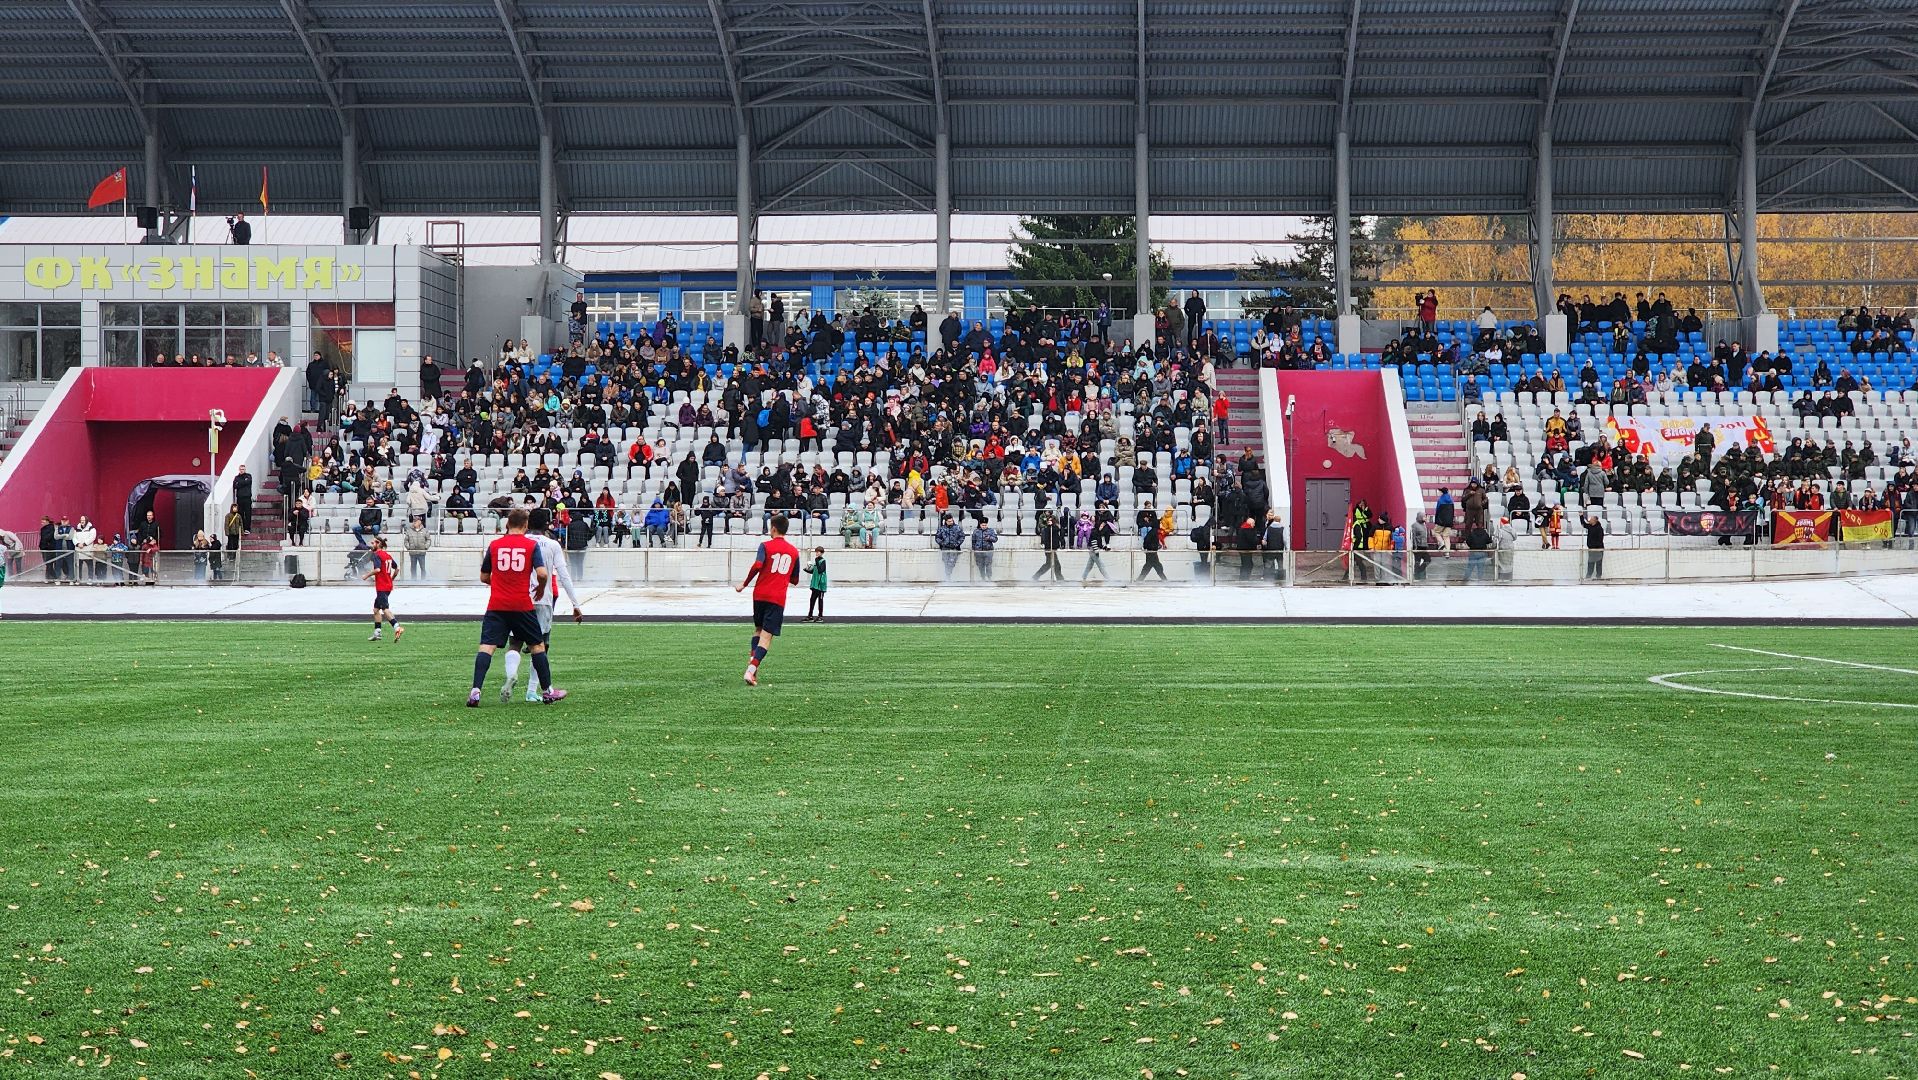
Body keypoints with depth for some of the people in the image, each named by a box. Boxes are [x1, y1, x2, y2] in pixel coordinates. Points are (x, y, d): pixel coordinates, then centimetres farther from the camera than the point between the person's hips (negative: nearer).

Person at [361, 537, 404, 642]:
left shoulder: (377, 554, -11)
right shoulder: (387, 555, 14)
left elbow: (377, 569, -23)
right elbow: (397, 568, 20)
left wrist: (366, 575, -11)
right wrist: (392, 579, 32)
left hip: (381, 587, -9)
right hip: (388, 585, 9)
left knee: (385, 609, -14)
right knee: (376, 609, 16)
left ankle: (397, 627, -29)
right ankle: (377, 633, 17)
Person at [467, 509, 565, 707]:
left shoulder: (494, 545, 6)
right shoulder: (531, 545, 0)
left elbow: (484, 577, 12)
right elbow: (542, 573, -11)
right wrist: (541, 588, 10)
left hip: (496, 605, 1)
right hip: (522, 605, -1)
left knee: (487, 646, -5)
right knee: (538, 645, 14)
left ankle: (475, 691, -19)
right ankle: (548, 692, 20)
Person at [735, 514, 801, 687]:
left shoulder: (766, 546, 0)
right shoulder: (794, 551, 10)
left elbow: (757, 565, -18)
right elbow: (795, 580, 15)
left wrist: (744, 584, -7)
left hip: (760, 594, 0)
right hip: (778, 599, 0)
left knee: (758, 628, 23)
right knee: (766, 636, -4)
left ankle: (754, 657, 3)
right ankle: (751, 669, -18)